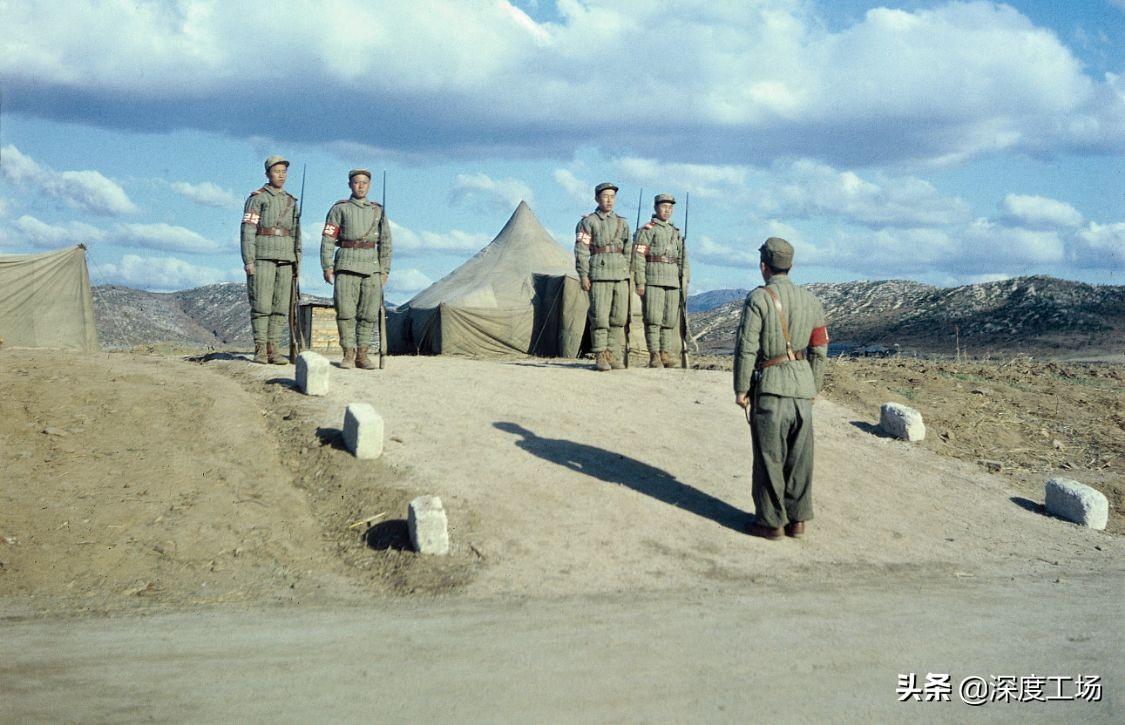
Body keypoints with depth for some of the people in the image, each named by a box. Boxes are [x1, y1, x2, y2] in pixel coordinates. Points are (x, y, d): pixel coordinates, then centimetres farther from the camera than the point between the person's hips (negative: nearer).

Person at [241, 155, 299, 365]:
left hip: (285, 260, 5)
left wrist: (298, 261, 11)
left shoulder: (291, 201, 17)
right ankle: (260, 350, -2)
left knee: (280, 306, 1)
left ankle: (274, 350, 4)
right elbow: (247, 231, -6)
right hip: (262, 257, -5)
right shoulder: (257, 198, 0)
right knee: (261, 305, -6)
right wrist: (248, 260, -14)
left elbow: (296, 234, 19)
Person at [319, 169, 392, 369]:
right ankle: (348, 355, -2)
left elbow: (385, 242, 14)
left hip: (371, 267, 2)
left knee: (368, 313, 0)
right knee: (345, 312, -6)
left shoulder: (378, 211, 14)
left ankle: (362, 355, 5)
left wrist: (385, 270, 7)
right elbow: (328, 239, 1)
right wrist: (327, 267, -8)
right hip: (346, 265, -2)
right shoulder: (339, 209, 6)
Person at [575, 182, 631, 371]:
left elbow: (628, 252, 18)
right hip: (599, 275, -5)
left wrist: (630, 276, 12)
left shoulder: (622, 223, 16)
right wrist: (583, 275, -12)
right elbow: (581, 251, -4)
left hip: (621, 276, 5)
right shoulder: (587, 222, 2)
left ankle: (614, 355, 9)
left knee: (619, 318, 3)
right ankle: (600, 357, -3)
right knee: (600, 317, -7)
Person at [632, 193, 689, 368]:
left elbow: (682, 259, 19)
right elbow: (638, 257, -5)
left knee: (670, 319, 4)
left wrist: (685, 281, 10)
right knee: (653, 319, -8)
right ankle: (654, 356, -7)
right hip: (653, 280, -6)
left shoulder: (676, 232, 19)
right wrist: (640, 283, -12)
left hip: (672, 281, 6)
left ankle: (666, 354, 9)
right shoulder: (646, 230, 1)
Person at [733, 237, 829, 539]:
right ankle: (798, 518, 18)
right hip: (803, 385, 5)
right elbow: (820, 350, 10)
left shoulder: (758, 298, -9)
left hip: (770, 387, -5)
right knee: (799, 457, 11)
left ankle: (771, 522, 8)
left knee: (769, 458, 2)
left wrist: (740, 389, -5)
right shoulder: (810, 300, 8)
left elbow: (746, 347, -12)